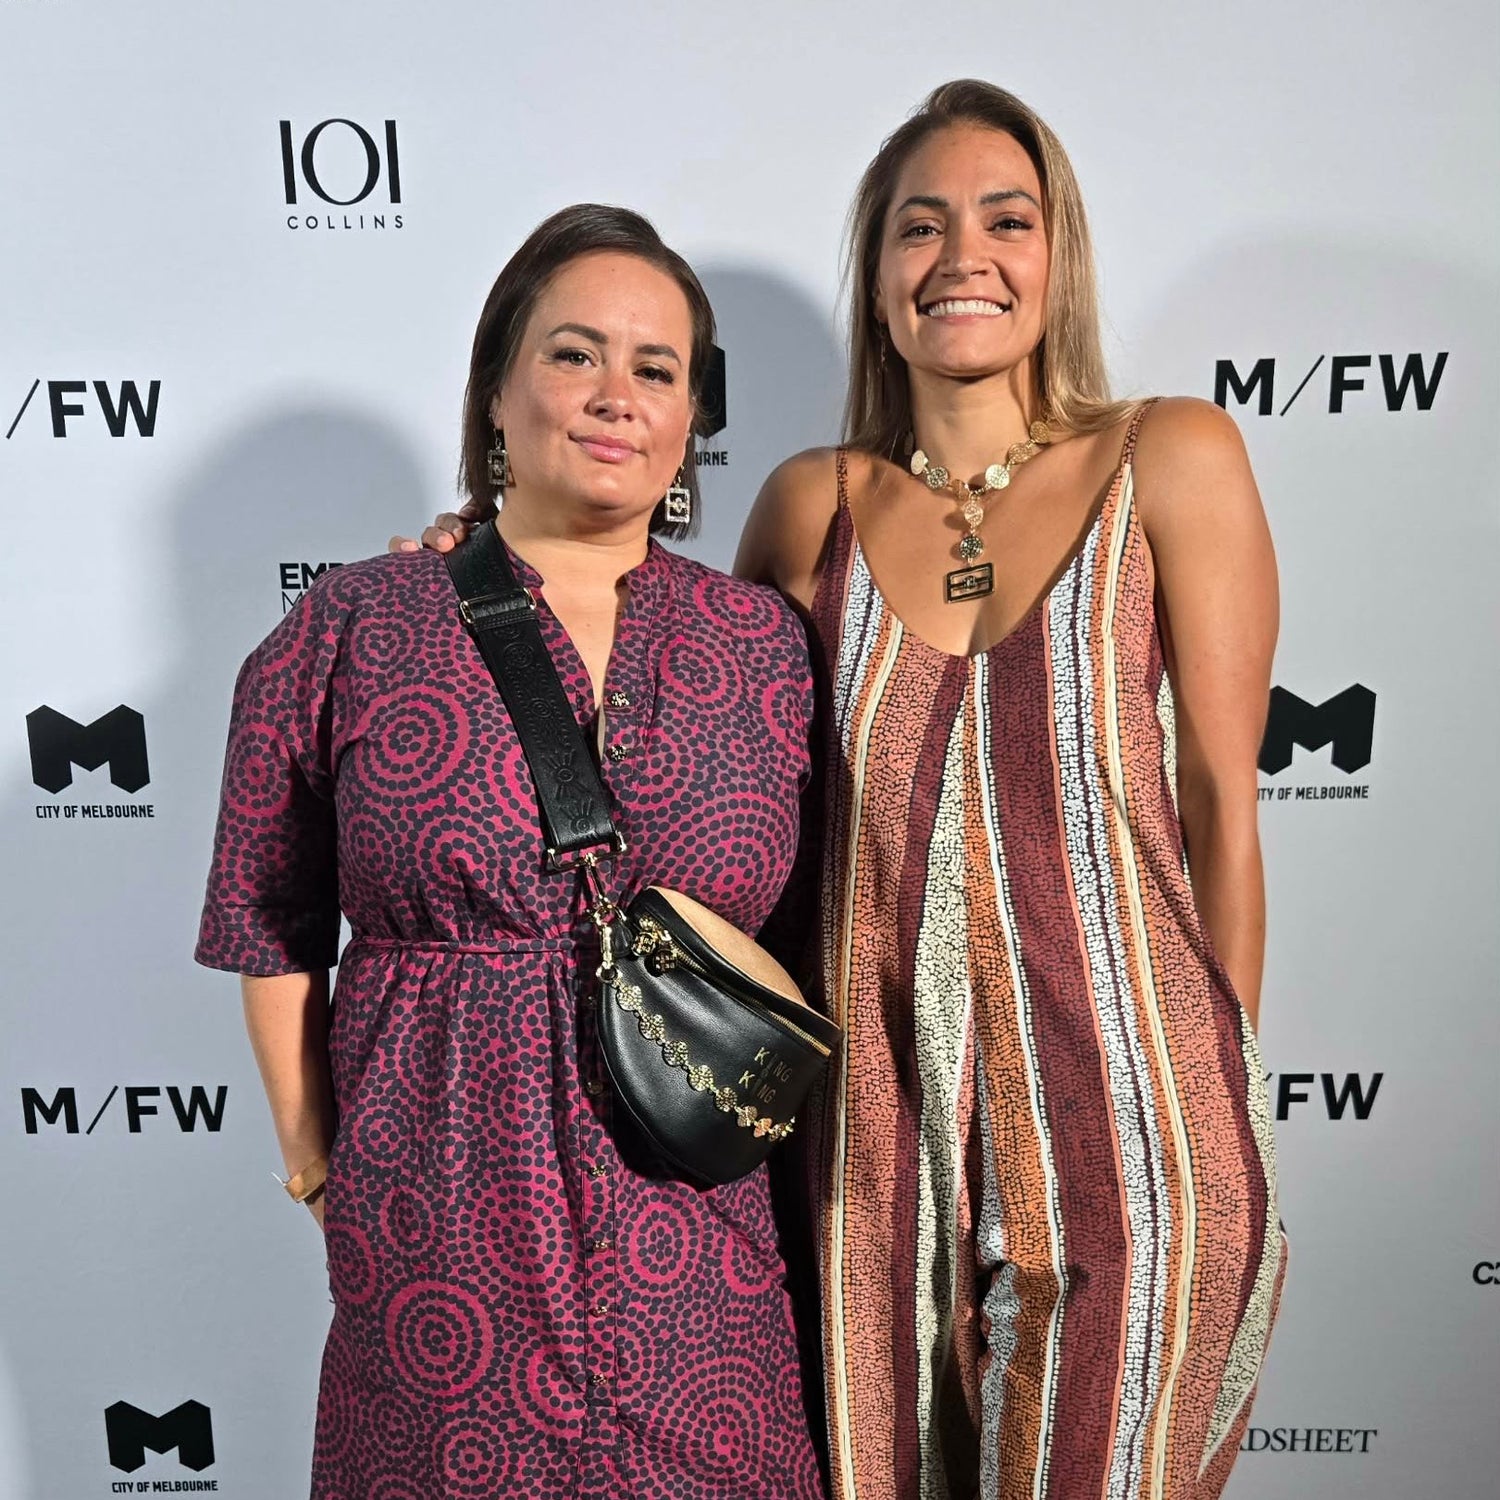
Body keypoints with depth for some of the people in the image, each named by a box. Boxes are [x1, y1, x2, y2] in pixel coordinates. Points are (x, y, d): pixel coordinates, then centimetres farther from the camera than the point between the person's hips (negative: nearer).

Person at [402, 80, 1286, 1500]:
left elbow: (1223, 799, -1)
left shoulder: (1170, 457, -3)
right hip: (881, 1106, 2)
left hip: (1116, 1104, -1)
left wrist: (1224, 1098, 3)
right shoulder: (815, 502, 3)